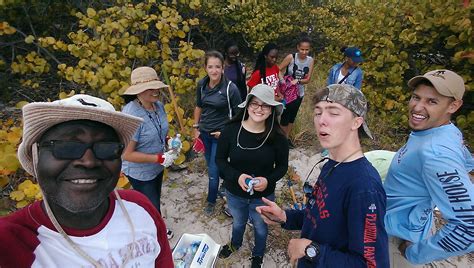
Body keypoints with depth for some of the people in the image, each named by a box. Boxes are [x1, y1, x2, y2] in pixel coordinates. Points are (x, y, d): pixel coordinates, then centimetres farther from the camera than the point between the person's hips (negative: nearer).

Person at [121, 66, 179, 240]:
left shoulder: (158, 105, -9)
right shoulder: (131, 115, -32)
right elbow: (127, 154, -27)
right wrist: (160, 158, -28)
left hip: (156, 168, 7)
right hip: (140, 172, -7)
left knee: (155, 200, 28)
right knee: (152, 206, 12)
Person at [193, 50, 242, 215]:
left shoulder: (230, 88, -19)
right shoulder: (202, 84, -4)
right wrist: (196, 128, 10)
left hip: (221, 134, -5)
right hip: (204, 133, 5)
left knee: (213, 171, 2)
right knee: (211, 166, 20)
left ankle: (211, 201, 27)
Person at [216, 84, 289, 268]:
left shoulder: (277, 137, -19)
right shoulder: (231, 130, -20)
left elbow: (282, 166, -7)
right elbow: (220, 159, -10)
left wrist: (268, 180, -25)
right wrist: (237, 176, -26)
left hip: (263, 195, 0)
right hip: (234, 192, 1)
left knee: (260, 227, 27)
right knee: (238, 222, 31)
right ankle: (235, 244, 66)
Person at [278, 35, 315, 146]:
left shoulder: (311, 60, -7)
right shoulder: (291, 57, -17)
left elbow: (308, 79, -7)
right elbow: (278, 70, -15)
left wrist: (297, 81, -25)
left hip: (299, 93, 4)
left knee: (293, 116, 17)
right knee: (285, 115, 0)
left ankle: (287, 137, 36)